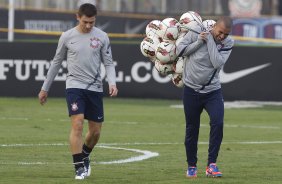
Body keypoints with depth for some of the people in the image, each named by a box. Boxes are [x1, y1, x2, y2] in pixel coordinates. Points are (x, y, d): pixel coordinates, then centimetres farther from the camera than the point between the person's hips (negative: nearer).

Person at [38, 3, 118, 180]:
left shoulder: (102, 37, 2)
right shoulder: (67, 37, 0)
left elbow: (109, 63, 5)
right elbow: (57, 62, 11)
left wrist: (112, 82, -15)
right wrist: (45, 88, 15)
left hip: (95, 88, 2)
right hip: (75, 86, -2)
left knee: (95, 131, 7)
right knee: (77, 124, -19)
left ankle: (84, 157, 36)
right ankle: (79, 167, -15)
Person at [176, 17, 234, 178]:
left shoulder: (228, 43, -5)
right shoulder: (197, 32, -8)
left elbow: (217, 63, -19)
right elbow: (180, 50, -4)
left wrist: (210, 40, -19)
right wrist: (199, 42, -16)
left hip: (213, 91, 0)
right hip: (192, 90, 0)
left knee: (218, 123, -19)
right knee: (192, 129, 7)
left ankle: (211, 165, -10)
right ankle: (192, 166, 23)